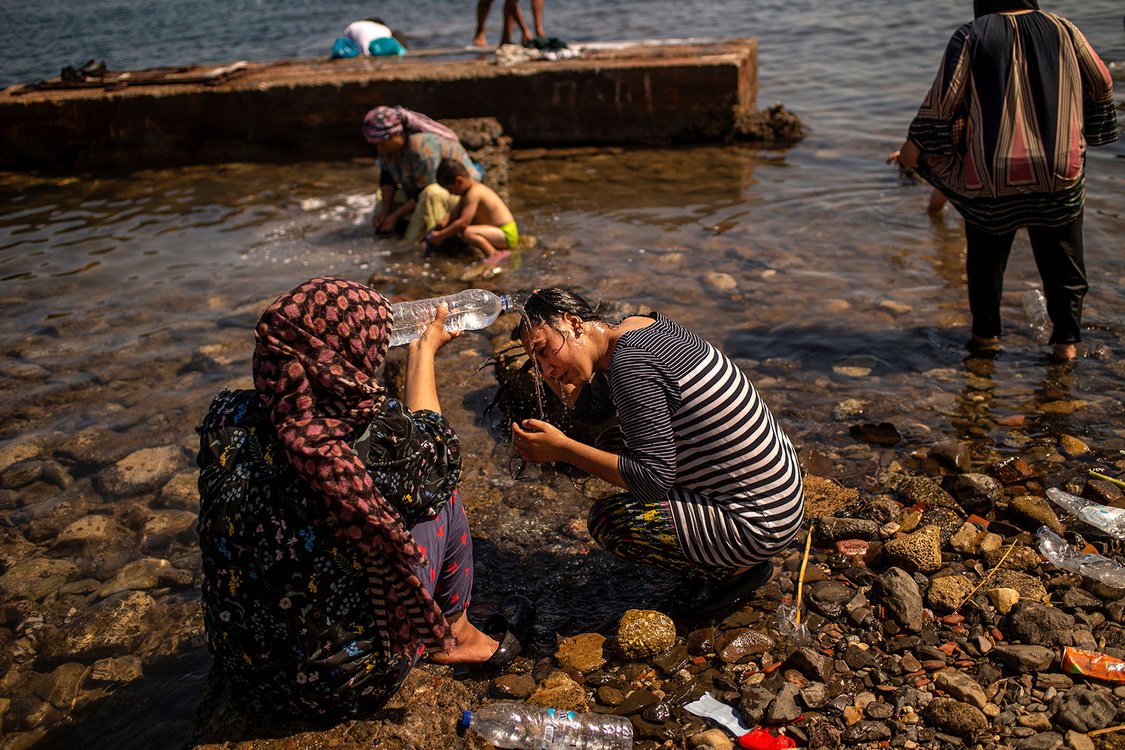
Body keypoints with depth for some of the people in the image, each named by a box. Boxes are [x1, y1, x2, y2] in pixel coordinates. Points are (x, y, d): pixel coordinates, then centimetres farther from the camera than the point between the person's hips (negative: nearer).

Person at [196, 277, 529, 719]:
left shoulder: (227, 421, -14)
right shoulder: (376, 440, -26)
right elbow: (435, 447, 1)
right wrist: (424, 348, 16)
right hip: (349, 685, -5)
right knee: (441, 495, 9)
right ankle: (455, 636, 30)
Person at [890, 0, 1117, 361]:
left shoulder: (971, 37, -1)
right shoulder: (1061, 29, 7)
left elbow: (943, 98, -8)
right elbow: (1101, 84, 13)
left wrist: (914, 146, 1)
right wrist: (1088, 131, 29)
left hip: (991, 172, -1)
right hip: (1060, 169, 2)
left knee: (986, 256, 18)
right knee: (1061, 257, 15)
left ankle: (986, 333, 24)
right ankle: (1067, 339, 19)